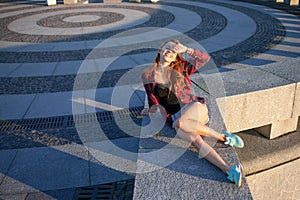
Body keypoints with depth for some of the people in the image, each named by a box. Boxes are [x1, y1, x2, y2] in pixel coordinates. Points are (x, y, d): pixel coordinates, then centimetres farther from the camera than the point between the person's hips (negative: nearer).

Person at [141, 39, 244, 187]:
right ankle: (228, 170, -40)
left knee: (181, 122, -37)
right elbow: (154, 102, 21)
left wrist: (186, 50, -12)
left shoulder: (180, 69, 7)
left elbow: (205, 58, -1)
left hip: (194, 107, 0)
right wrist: (151, 110, 5)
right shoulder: (148, 76, 8)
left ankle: (224, 137, -21)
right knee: (194, 139, -31)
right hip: (173, 118, 0)